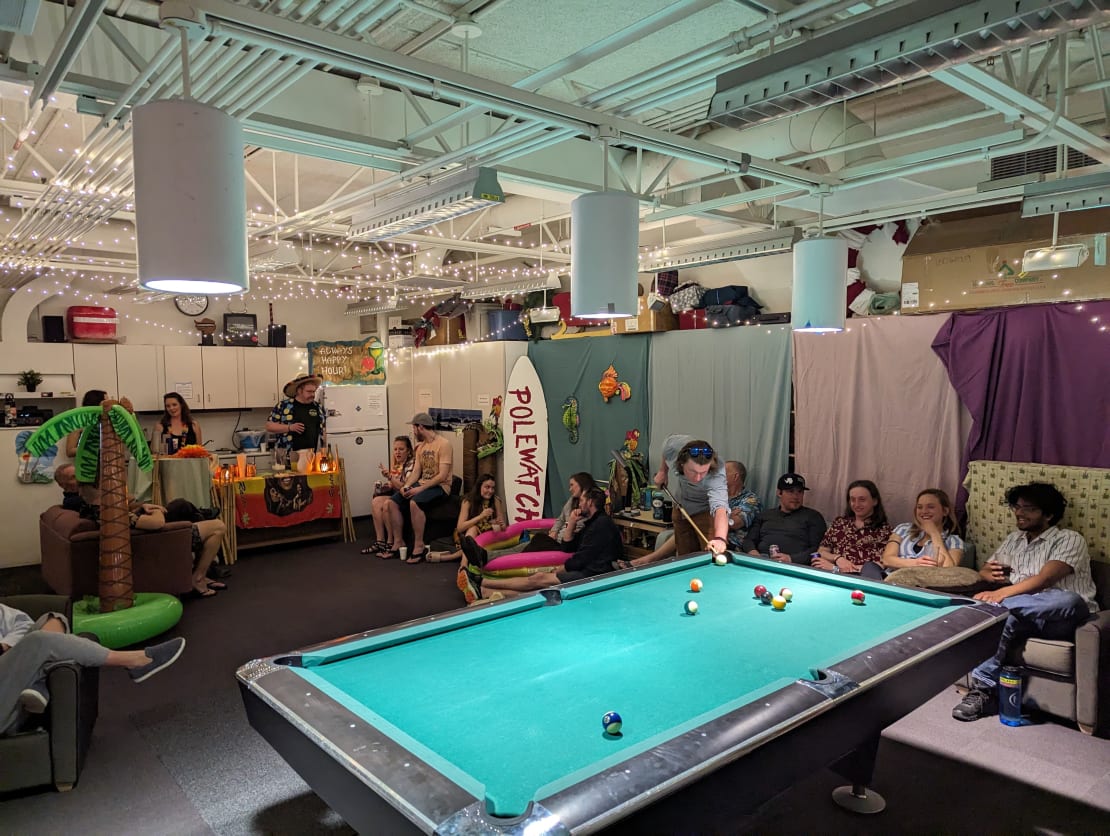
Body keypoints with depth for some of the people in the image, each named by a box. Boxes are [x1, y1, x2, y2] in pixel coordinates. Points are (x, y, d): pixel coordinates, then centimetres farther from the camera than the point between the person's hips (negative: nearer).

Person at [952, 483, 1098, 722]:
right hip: (1026, 616, 4)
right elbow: (984, 570, 29)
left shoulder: (1070, 539, 1)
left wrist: (1001, 594, -28)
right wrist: (991, 575, 2)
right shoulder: (1014, 540, 23)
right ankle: (984, 690, -35)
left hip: (1062, 616, -4)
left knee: (1069, 600, -41)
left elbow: (1044, 579, -15)